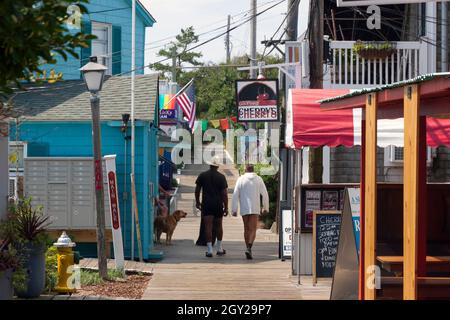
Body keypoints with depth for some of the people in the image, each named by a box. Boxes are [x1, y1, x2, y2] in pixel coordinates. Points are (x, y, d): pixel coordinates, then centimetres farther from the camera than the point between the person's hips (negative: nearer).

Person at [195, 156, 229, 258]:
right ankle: (220, 249, 22)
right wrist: (226, 207, -2)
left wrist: (197, 201, 19)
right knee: (218, 226, 14)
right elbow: (224, 193, -6)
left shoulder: (202, 175, 0)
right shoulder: (221, 177, -3)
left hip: (206, 204, 0)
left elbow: (197, 190, 6)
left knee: (208, 227, -3)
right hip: (218, 204, 0)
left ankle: (210, 250, -9)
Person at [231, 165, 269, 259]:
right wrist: (266, 207, 17)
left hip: (244, 209, 1)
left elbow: (235, 195, -5)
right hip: (255, 208, -1)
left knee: (246, 229, 15)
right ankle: (249, 248, -25)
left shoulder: (241, 179, 1)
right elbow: (265, 194, 5)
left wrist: (234, 210, -3)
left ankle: (248, 249, 20)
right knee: (253, 229, -4)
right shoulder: (258, 179, 3)